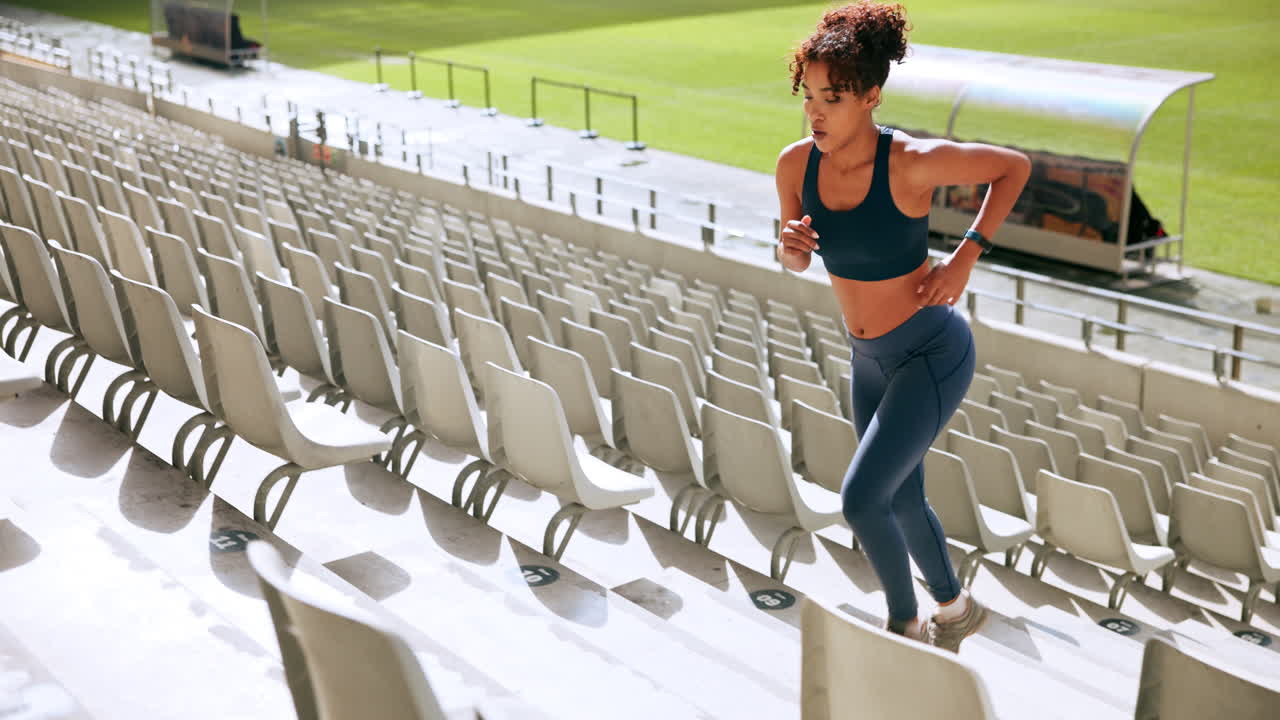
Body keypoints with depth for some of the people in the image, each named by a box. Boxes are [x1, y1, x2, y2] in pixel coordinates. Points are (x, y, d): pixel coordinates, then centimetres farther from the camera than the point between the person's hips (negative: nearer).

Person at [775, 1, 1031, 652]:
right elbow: (796, 263, 5)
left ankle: (905, 623, 13)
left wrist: (965, 260, -15)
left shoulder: (914, 160, -26)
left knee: (860, 499, -15)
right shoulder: (796, 163, -11)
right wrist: (788, 245, -20)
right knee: (901, 502, 21)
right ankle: (955, 609, 48)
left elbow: (1014, 166, -9)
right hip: (872, 358, 7)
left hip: (934, 354, -6)